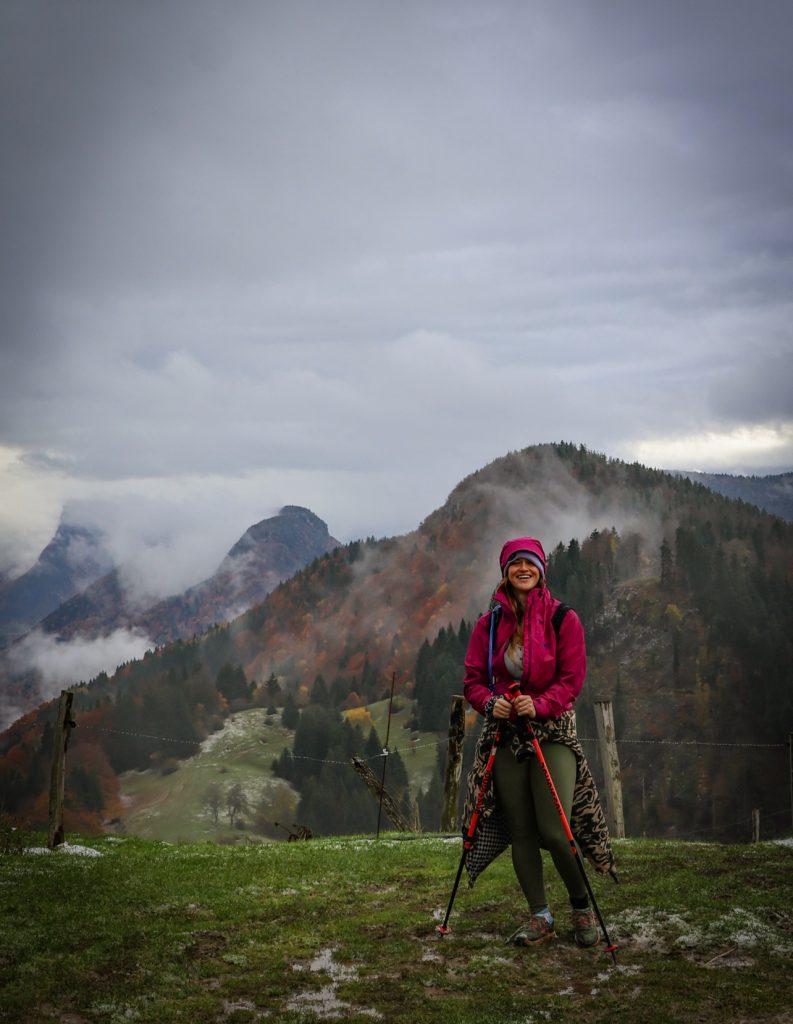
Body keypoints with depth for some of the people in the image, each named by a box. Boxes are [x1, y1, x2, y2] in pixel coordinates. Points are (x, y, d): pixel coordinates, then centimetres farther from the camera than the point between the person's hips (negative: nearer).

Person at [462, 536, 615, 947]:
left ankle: (582, 907, 14)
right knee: (520, 831, 3)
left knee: (554, 830, -10)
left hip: (552, 731, -3)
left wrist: (539, 704, -21)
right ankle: (540, 917, 15)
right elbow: (473, 678, 6)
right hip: (505, 731, 3)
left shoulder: (563, 619, -1)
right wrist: (490, 702, -15)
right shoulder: (490, 623, 6)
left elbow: (572, 678, -5)